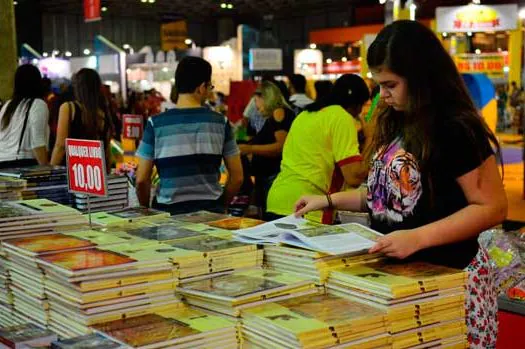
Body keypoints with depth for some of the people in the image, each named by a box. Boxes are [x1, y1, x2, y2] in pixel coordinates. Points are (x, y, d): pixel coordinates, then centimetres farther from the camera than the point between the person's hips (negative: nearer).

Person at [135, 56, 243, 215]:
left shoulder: (156, 123, -4)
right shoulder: (221, 122, -1)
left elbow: (142, 180, -3)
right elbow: (237, 177, 2)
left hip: (169, 212, -1)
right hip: (210, 211, 1)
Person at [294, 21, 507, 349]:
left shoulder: (456, 129, -16)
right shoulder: (396, 125, 9)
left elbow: (492, 207, -17)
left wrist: (417, 238, -26)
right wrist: (330, 200, 9)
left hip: (445, 275, -7)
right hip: (396, 271, 7)